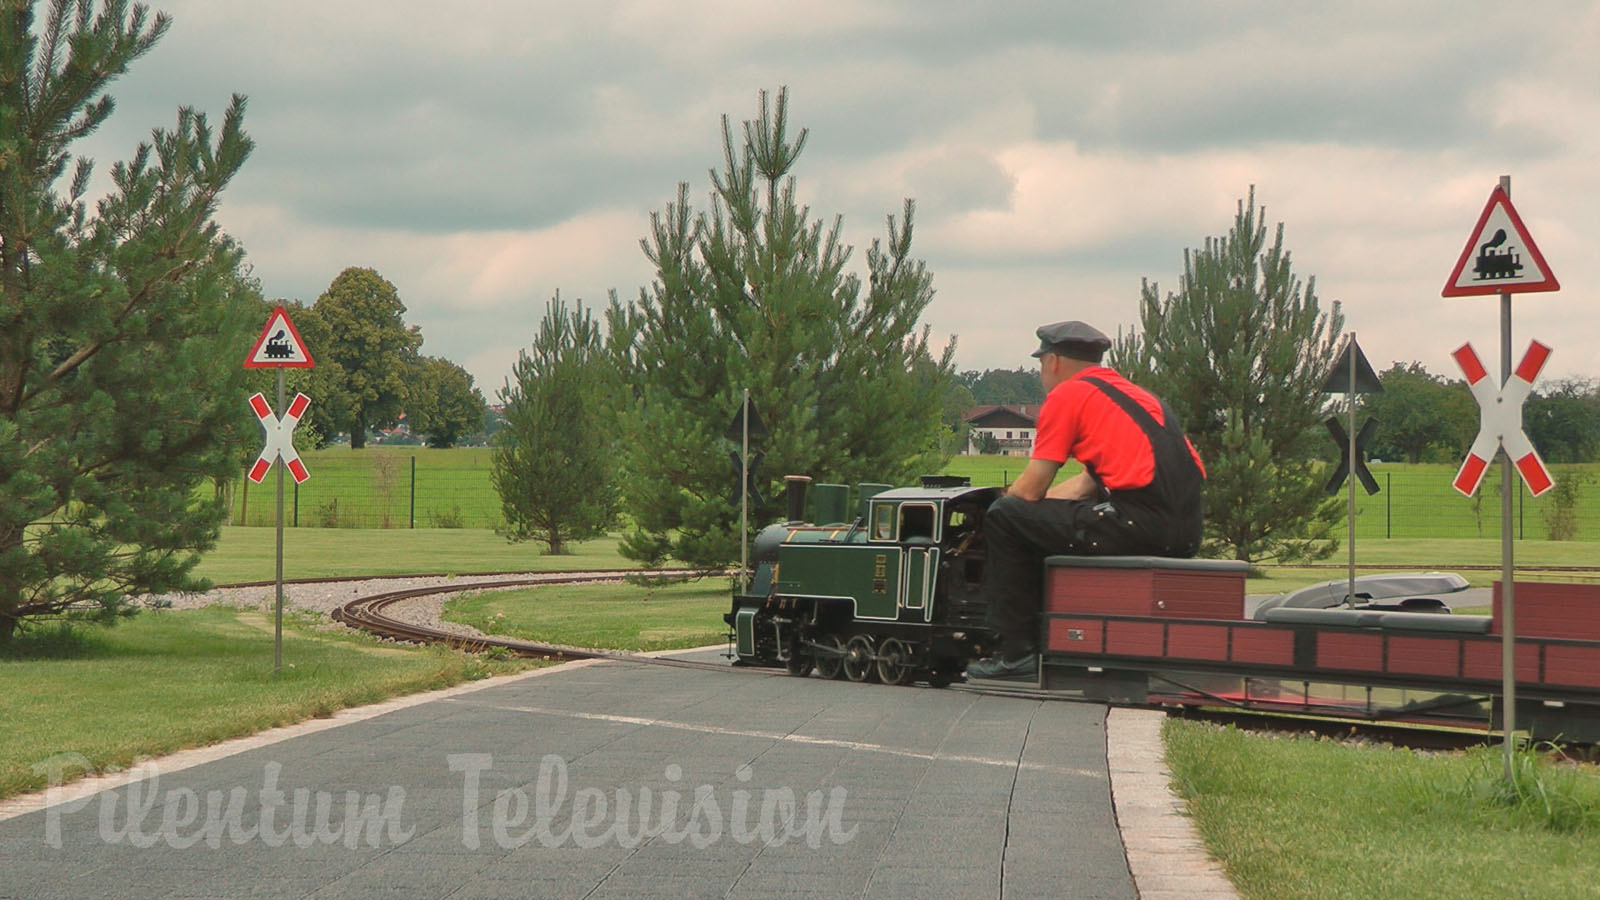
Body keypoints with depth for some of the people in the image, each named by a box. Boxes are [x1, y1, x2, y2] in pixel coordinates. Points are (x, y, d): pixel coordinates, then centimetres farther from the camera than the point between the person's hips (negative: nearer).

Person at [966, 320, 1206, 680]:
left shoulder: (1067, 395, 1)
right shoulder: (1132, 393, 27)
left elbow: (1031, 490, 2)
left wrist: (1004, 502, 23)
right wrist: (1018, 498, 34)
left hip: (1141, 522, -9)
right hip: (1185, 531, 9)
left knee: (1004, 518, 2)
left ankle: (1017, 651, 4)